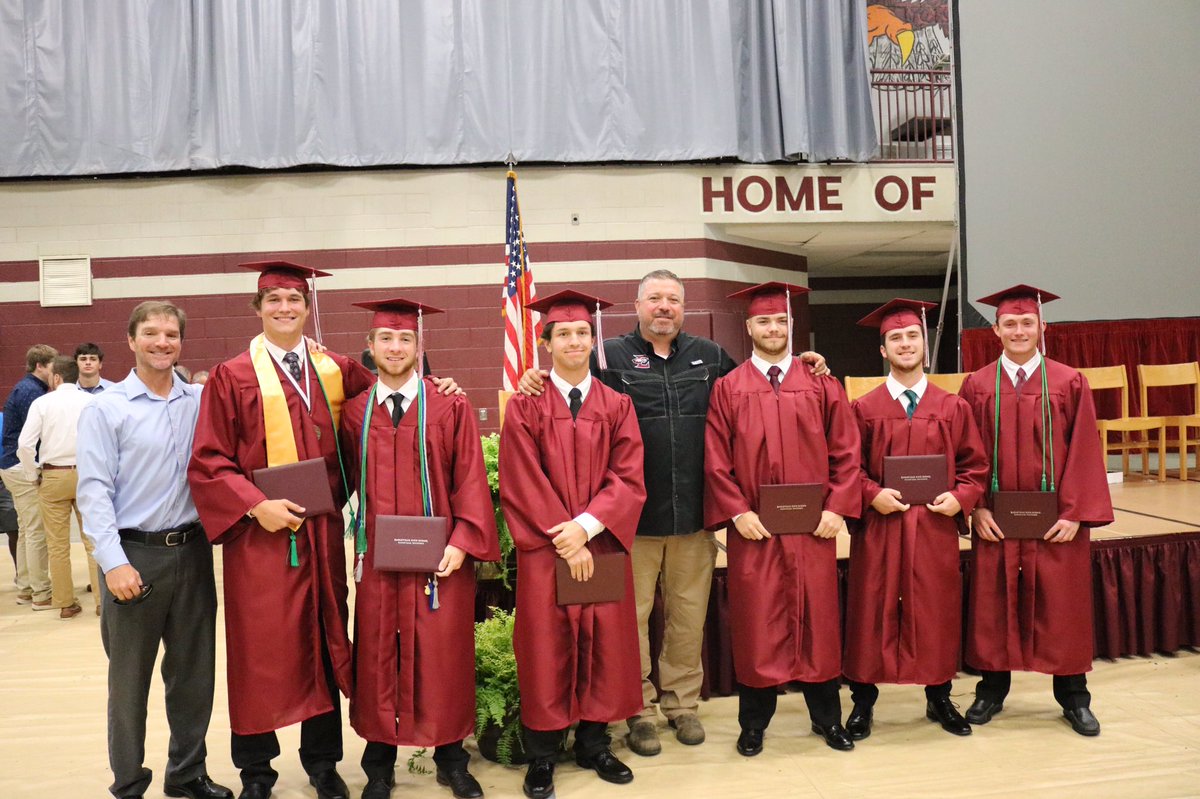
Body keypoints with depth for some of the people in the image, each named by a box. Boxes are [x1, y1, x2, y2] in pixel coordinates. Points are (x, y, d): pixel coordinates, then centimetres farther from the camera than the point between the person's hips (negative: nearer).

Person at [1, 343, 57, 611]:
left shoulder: (27, 388, 15)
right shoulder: (31, 391, -15)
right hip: (25, 468, -10)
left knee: (26, 530, 14)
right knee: (37, 532, -5)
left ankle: (26, 589, 22)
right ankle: (41, 595, 0)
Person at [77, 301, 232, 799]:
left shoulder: (200, 403, 6)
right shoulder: (106, 409, -5)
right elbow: (93, 491, -9)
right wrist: (114, 562, -15)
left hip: (192, 551, 3)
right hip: (134, 554, -3)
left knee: (194, 673, 12)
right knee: (130, 678, 9)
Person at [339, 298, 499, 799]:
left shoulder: (450, 407, -2)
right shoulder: (354, 413, 6)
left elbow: (470, 479, -6)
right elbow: (347, 481, 9)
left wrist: (461, 543, -14)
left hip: (440, 557, -2)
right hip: (377, 559, 2)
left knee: (443, 656, 7)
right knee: (378, 657, 9)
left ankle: (450, 758, 24)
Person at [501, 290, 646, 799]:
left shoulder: (616, 406, 6)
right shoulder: (526, 407, 0)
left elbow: (629, 479, -2)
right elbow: (521, 485, -7)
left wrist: (585, 526, -16)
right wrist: (563, 539, -14)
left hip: (603, 546, 2)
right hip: (543, 549, -2)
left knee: (603, 646, 7)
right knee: (546, 649, 2)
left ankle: (593, 743, 23)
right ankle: (541, 756, 14)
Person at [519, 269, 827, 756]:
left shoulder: (710, 357, 12)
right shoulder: (611, 356, 1)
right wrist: (535, 378, -24)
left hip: (692, 513, 3)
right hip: (633, 513, -3)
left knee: (688, 616, 12)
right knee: (632, 616, 5)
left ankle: (683, 703, 28)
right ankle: (638, 710, 20)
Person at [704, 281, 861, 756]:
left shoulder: (820, 384, 6)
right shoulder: (727, 389, 2)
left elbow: (846, 452, 3)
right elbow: (716, 462, -2)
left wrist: (836, 507, -7)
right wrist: (737, 512, -12)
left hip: (814, 528, 1)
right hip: (753, 530, -1)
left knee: (817, 620, 9)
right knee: (755, 625, 5)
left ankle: (827, 717, 24)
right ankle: (754, 723, 19)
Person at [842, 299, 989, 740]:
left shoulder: (952, 408, 5)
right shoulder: (864, 409, 1)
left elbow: (975, 465, 7)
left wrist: (960, 497, -10)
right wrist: (872, 494, -15)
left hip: (935, 527, 1)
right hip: (878, 527, -1)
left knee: (936, 612, 10)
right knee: (873, 612, 4)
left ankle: (939, 698, 27)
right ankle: (863, 701, 17)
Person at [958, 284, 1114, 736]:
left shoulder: (1069, 384, -1)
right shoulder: (977, 386, 1)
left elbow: (1083, 452, -3)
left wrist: (1074, 513, -10)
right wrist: (977, 508, -7)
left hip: (1055, 519, -1)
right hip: (996, 519, 1)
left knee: (1061, 606, 8)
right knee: (994, 604, 8)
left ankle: (1072, 697, 23)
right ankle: (992, 690, 23)